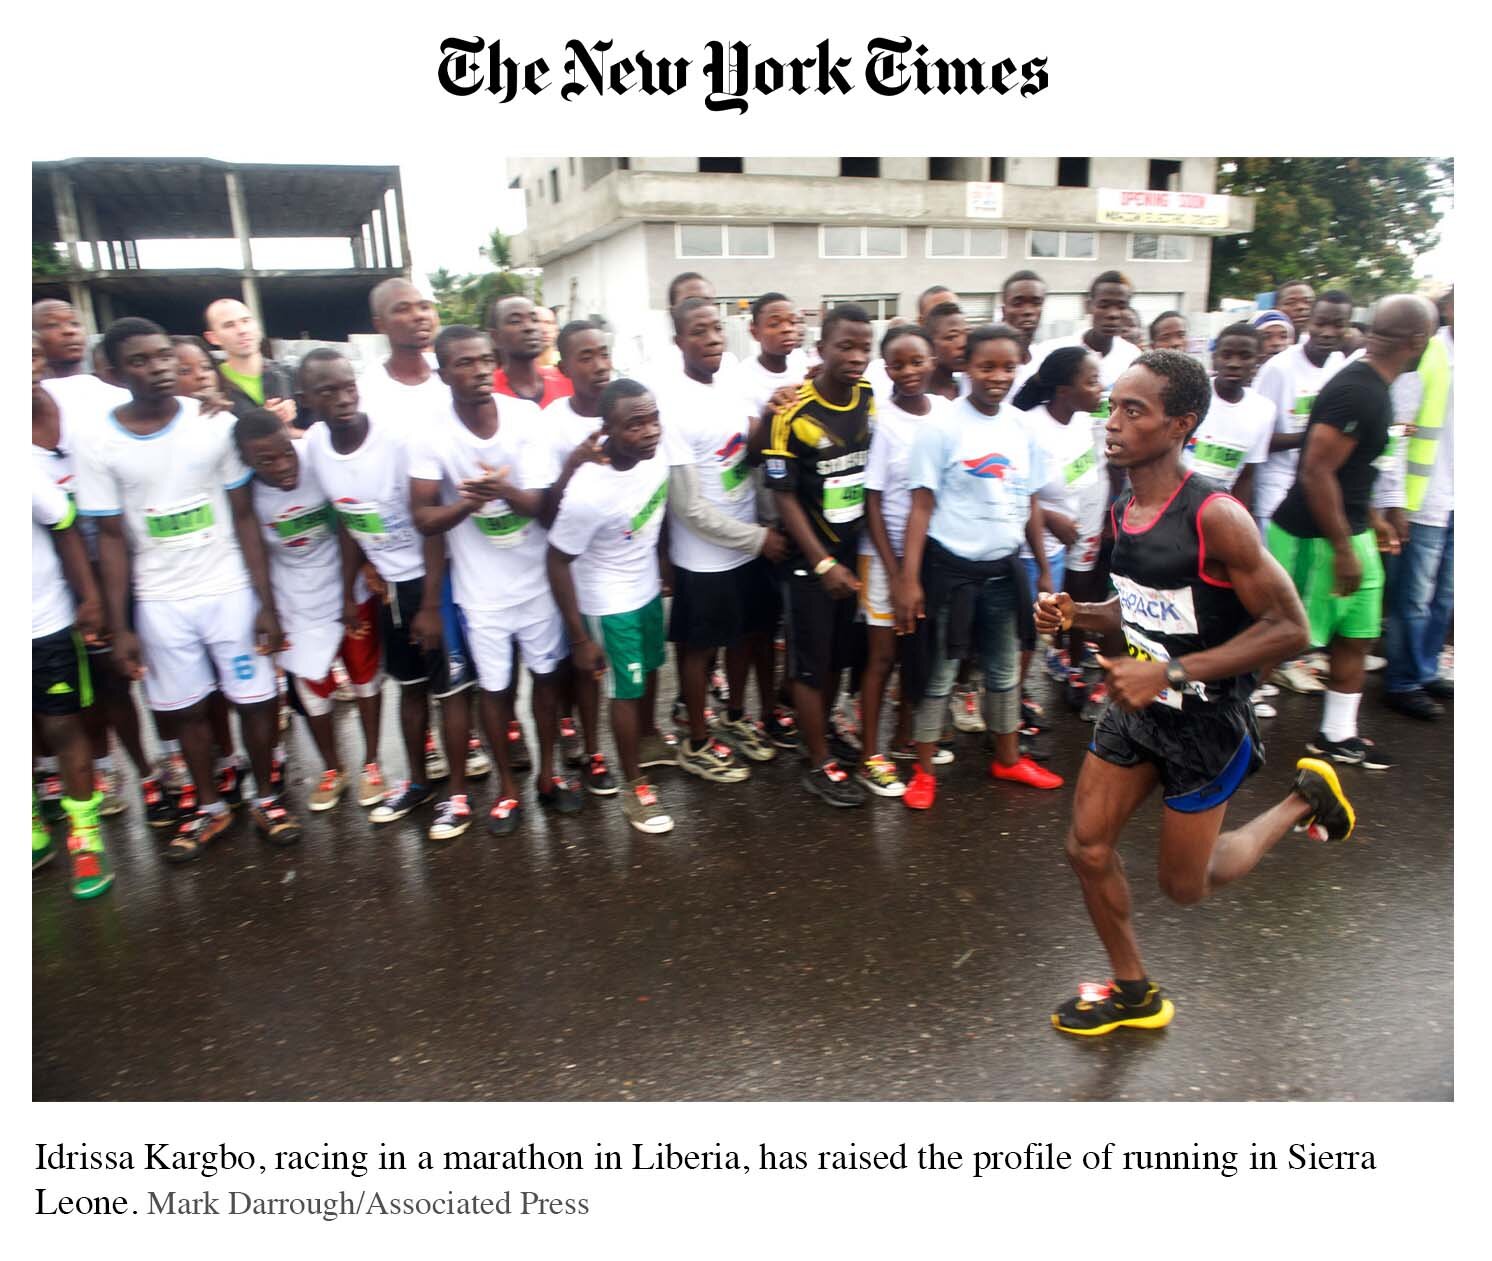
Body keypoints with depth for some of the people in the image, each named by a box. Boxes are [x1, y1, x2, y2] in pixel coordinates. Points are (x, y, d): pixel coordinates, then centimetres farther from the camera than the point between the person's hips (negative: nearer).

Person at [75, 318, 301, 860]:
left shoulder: (216, 424, -6)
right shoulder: (100, 446, -5)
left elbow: (244, 517, -3)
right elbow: (112, 539, 0)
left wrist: (266, 603, -6)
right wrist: (120, 627, -3)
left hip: (230, 591, -1)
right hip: (160, 603, 1)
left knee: (254, 699, 4)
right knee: (186, 709, 12)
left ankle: (266, 796, 26)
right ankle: (208, 808, 31)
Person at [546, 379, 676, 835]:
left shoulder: (654, 455, -16)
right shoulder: (589, 493, -34)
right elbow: (557, 561, -22)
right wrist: (580, 638, -17)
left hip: (648, 588, 6)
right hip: (611, 604, -6)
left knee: (649, 668, 25)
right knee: (627, 690, 7)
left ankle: (648, 738, 53)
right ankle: (635, 788, 27)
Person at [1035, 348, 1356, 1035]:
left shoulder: (1215, 515, -24)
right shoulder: (1123, 508, 0)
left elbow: (1289, 628, -22)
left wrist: (1171, 674, -28)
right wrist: (1075, 613, -5)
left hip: (1206, 719, -7)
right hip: (1137, 704, 7)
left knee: (1185, 885, 10)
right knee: (1087, 848, 8)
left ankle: (1303, 798, 32)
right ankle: (1135, 993, 31)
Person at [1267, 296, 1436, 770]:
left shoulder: (1370, 387, 10)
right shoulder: (1357, 393, -21)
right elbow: (1316, 472, -26)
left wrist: (1372, 518, 24)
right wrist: (1343, 550, -23)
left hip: (1349, 531, 10)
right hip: (1315, 537, -10)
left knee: (1356, 635, 16)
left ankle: (1337, 734, 28)